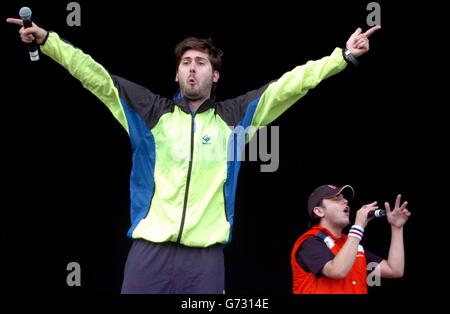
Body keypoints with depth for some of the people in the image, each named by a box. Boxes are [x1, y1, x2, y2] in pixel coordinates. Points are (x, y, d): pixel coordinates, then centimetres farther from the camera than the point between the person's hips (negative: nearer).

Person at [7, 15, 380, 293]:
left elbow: (288, 85, 7)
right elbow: (97, 77, 7)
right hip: (150, 250, 0)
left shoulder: (234, 117, 11)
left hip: (206, 255, 0)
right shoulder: (151, 112, 11)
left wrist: (342, 56, 1)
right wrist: (47, 39, -1)